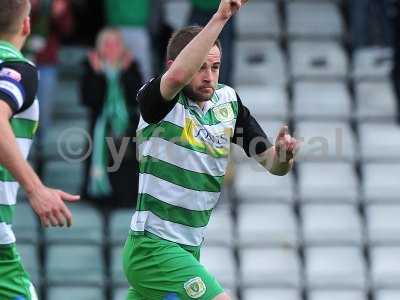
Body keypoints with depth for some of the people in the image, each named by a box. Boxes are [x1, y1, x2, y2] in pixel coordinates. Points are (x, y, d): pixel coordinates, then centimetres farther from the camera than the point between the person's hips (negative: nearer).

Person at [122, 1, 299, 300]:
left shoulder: (229, 101, 7)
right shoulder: (158, 101, -12)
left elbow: (272, 163, 9)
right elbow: (177, 75, -37)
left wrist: (283, 153, -15)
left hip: (189, 249, 7)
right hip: (153, 248, -7)